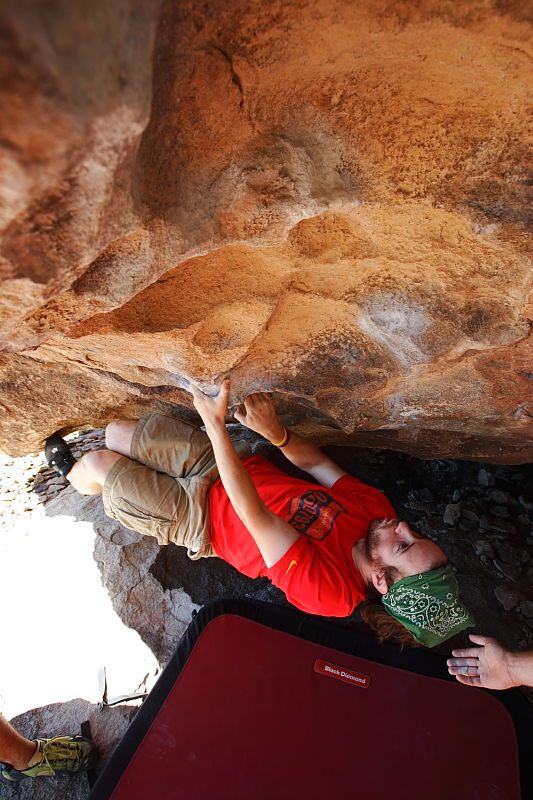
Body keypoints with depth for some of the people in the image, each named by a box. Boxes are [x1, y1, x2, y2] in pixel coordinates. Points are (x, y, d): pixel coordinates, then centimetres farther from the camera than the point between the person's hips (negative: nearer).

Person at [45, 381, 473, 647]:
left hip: (196, 512, -5)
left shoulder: (325, 589, -30)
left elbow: (253, 513, -38)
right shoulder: (377, 506, -14)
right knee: (115, 429, 10)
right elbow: (318, 461, -6)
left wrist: (216, 421, -42)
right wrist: (277, 433, -27)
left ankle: (72, 472, 42)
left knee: (95, 464, 3)